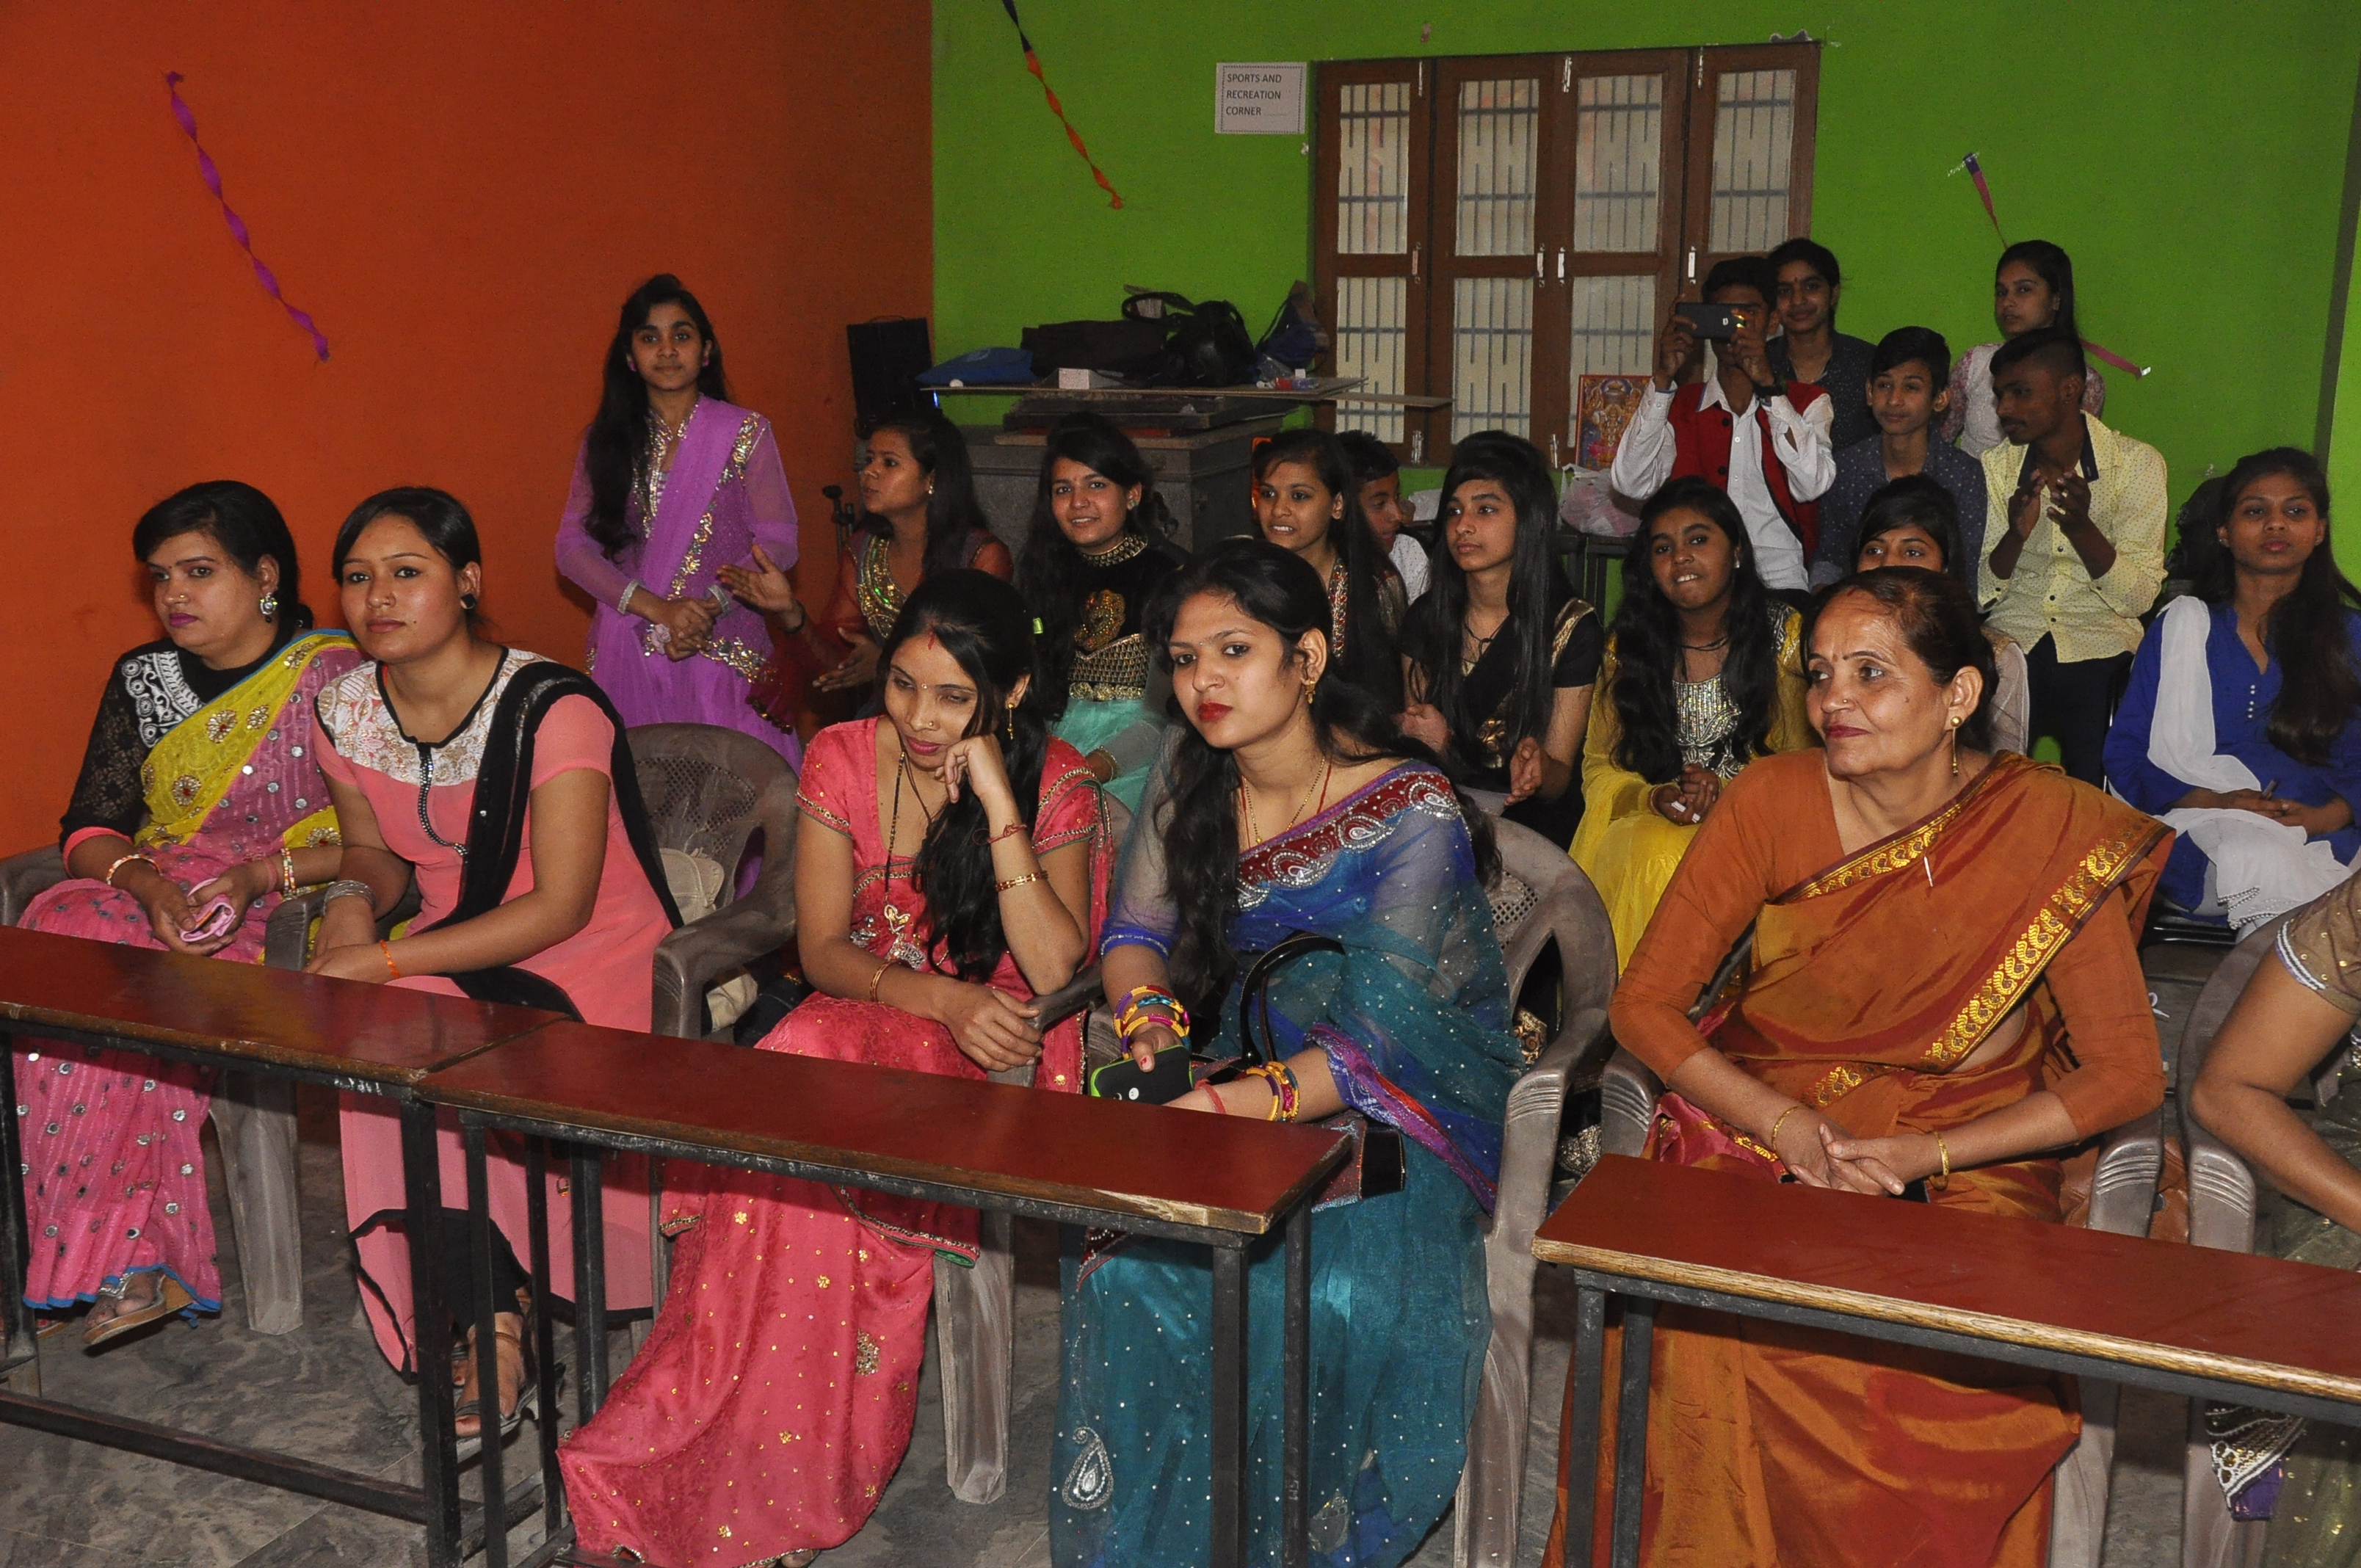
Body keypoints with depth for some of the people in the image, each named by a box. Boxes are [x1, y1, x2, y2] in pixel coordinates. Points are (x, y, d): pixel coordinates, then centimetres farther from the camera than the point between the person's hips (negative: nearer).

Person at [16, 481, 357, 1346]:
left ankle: (115, 1254, -21)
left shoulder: (337, 677, -4)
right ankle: (133, 1256, -27)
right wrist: (149, 883, -15)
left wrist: (258, 875, -21)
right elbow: (87, 829, 7)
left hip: (290, 911, -5)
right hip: (156, 898, 5)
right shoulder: (143, 679, 13)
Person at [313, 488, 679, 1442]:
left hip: (589, 965, -5)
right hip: (452, 958, 6)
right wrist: (354, 897, -9)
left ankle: (487, 1326, -8)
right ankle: (496, 1314, -9)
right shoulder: (344, 711, 2)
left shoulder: (553, 710, -19)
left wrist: (384, 962, -25)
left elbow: (559, 907, -21)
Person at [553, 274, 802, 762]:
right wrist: (656, 609, -11)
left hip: (722, 649, -2)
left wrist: (709, 606, -16)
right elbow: (572, 548, 3)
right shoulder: (605, 442, 8)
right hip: (626, 654, 2)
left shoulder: (746, 433, 2)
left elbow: (777, 543, -1)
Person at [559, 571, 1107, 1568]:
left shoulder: (1056, 786, -7)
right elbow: (822, 951, -1)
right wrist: (940, 997, -19)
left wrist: (995, 797, -22)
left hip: (995, 1058, -3)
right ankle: (787, 1482, -21)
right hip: (857, 1024, 3)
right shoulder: (843, 759, 2)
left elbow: (1052, 972, -18)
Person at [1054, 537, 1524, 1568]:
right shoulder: (1189, 779, 1)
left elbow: (1379, 1043, -24)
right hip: (1254, 1075, 5)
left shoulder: (1412, 813, -18)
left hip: (1407, 1110, -4)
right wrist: (1150, 1012, -17)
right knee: (1126, 1264, -23)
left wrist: (1232, 1103, -39)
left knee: (1336, 1295, -32)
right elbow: (1135, 931, 7)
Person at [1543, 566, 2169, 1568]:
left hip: (1965, 1163, 0)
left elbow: (2127, 1072, -5)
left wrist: (1926, 1154, -15)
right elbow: (1644, 1005, -3)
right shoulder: (1774, 800, -6)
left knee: (1972, 1396, -27)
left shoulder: (2047, 829, -8)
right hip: (1759, 1128, 1)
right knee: (1706, 1348, -25)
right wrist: (1787, 1126, -17)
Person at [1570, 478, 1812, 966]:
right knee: (1651, 851, -34)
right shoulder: (1628, 647, 9)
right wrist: (1656, 799, -12)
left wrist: (1730, 795, -17)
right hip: (1645, 825, 2)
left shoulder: (1787, 638, 2)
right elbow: (1599, 768, 9)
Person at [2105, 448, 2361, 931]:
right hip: (2196, 835, 0)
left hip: (2319, 841, 0)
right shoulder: (2178, 629, 16)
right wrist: (2211, 802, -9)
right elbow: (2124, 754, 9)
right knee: (2251, 853, -37)